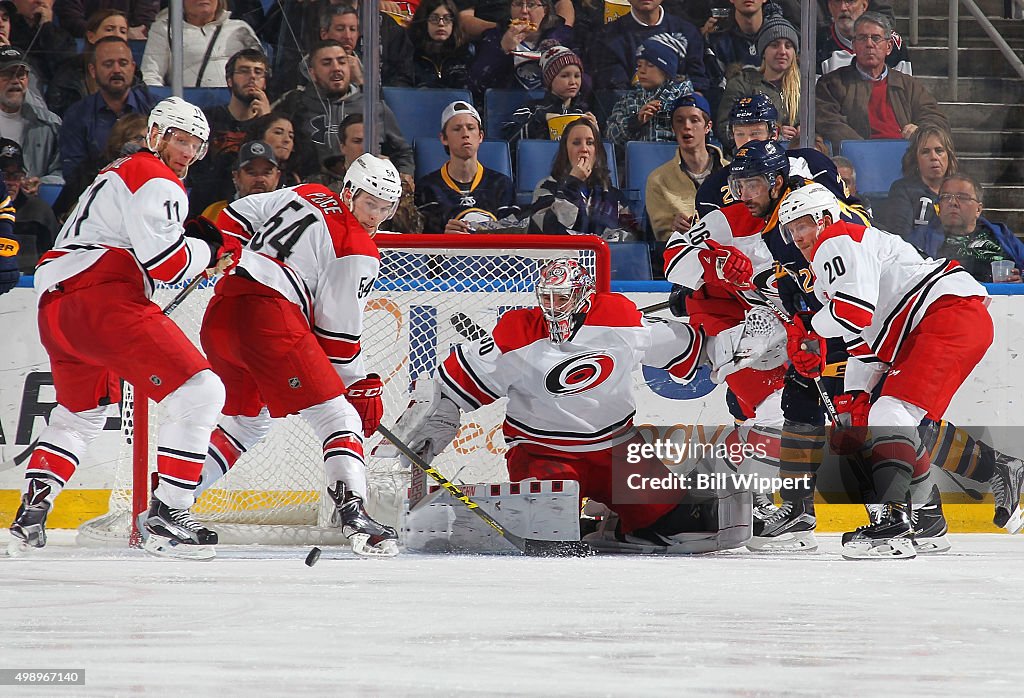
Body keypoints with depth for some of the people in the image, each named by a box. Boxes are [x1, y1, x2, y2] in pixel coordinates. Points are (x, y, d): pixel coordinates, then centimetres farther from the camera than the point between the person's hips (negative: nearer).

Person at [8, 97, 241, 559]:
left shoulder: (122, 173, 30)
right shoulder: (156, 181, -4)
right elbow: (165, 263, -15)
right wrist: (206, 249, 5)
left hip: (54, 304, 11)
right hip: (102, 302, -11)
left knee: (81, 412, 32)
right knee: (199, 393, -15)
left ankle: (31, 510, 24)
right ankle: (166, 517, -17)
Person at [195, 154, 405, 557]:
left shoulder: (307, 195, 20)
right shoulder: (358, 250, -1)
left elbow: (235, 218, 27)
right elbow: (338, 328, -2)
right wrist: (361, 387, 8)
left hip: (221, 312, 8)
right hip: (269, 317, -8)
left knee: (247, 421, 26)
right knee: (337, 416, -5)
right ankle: (353, 514, -23)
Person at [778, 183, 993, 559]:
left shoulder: (838, 242, -3)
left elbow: (857, 307, -19)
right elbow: (865, 342, 28)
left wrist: (807, 328, -2)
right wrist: (852, 400, 19)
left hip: (953, 312, -11)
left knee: (892, 412, -22)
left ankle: (893, 517, -35)